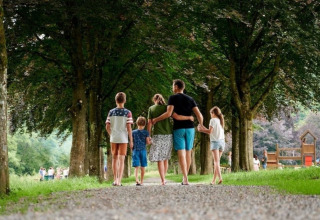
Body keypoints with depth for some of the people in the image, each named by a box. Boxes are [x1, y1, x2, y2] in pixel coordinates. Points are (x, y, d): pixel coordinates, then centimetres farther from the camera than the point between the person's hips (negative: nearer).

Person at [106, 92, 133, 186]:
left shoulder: (111, 112, 1)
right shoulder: (127, 113, -6)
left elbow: (107, 127, 1)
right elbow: (129, 128, -9)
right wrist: (131, 141, -2)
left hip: (113, 138, 2)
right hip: (123, 138, -2)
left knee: (115, 158, 15)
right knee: (121, 160, 0)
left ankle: (115, 180, 20)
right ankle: (119, 180, -10)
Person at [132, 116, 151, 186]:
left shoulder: (133, 132, 2)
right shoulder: (146, 132, -1)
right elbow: (148, 142, -2)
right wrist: (151, 141, 18)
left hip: (135, 150, 0)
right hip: (143, 150, 0)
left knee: (136, 167, -5)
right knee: (142, 167, 9)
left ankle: (137, 180, -25)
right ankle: (141, 181, 14)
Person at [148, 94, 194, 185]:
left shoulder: (151, 109, 4)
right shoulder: (166, 107, 4)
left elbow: (149, 123, -1)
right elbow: (177, 117, -8)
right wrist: (189, 117, 4)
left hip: (157, 135, -2)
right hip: (168, 135, 2)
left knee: (159, 159, -2)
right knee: (165, 158, 14)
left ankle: (163, 180, -10)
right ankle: (163, 178, 19)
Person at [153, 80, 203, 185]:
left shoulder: (173, 98, -2)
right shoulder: (190, 99, 9)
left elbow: (168, 113, -15)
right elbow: (199, 115, 2)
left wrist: (156, 120, -3)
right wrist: (201, 125, 20)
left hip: (178, 128, -4)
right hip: (190, 128, 4)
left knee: (181, 153, -6)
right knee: (188, 153, 11)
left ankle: (186, 179, -15)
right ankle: (185, 177, 18)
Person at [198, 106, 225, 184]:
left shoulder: (213, 120, -3)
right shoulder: (221, 121, 19)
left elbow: (210, 131, -11)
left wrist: (201, 130, 3)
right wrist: (204, 129, 27)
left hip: (215, 141, -7)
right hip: (222, 142, 7)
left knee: (216, 161, -14)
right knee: (216, 161, 12)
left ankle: (220, 178, -28)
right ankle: (214, 180, 12)